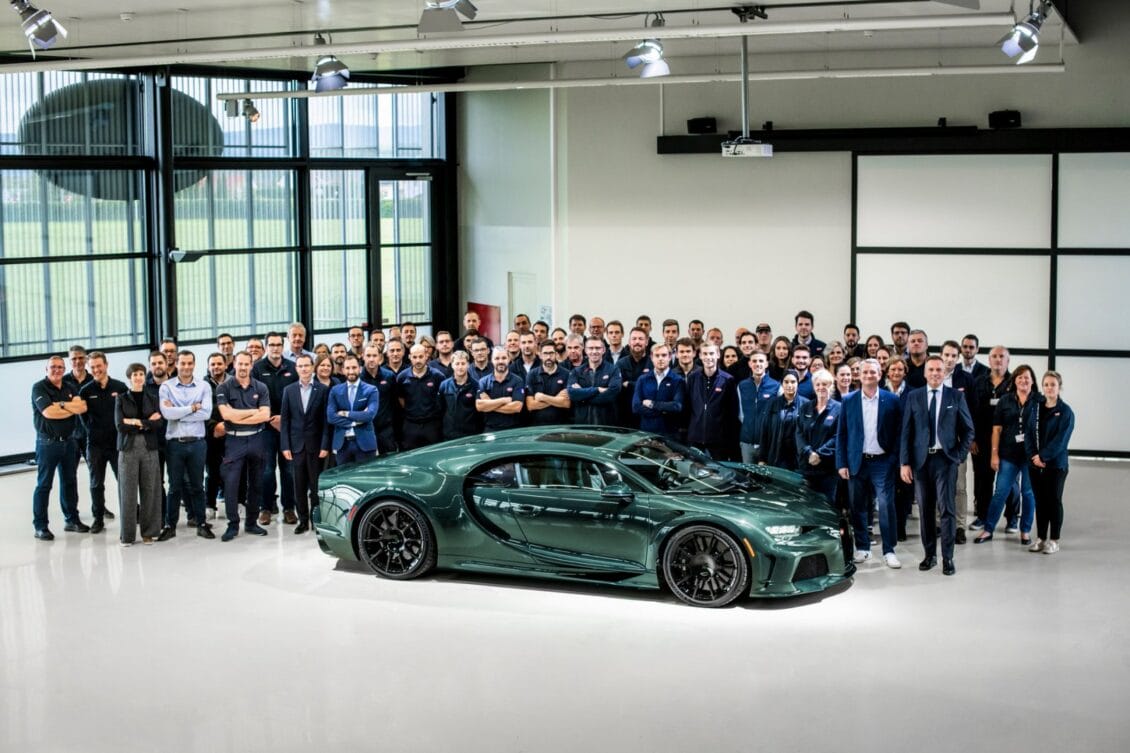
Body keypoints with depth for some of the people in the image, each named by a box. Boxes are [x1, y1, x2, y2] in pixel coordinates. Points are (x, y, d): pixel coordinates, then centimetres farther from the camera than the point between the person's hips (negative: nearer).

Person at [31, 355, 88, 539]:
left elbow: (83, 407, -6)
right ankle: (40, 526, 2)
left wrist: (61, 404, -17)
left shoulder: (69, 388, 10)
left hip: (69, 441, 6)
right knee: (44, 485, -2)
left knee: (69, 482, 13)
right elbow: (48, 412, -20)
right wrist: (73, 408, -8)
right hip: (47, 443, -6)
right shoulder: (39, 388, -7)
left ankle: (72, 520, 23)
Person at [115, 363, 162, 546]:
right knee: (128, 491, -2)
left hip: (149, 448, 2)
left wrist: (136, 422, -9)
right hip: (128, 448, -2)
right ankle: (127, 534, 5)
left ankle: (148, 531, 11)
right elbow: (120, 425, -7)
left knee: (149, 490, 1)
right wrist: (147, 423, -7)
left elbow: (158, 424, -2)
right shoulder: (121, 399, 6)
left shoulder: (152, 399, 12)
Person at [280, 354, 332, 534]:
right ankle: (303, 520, 12)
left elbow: (326, 420, -2)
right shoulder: (289, 390, 7)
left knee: (316, 485, 0)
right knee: (299, 486, 5)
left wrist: (325, 445, -8)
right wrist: (285, 446, -1)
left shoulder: (323, 390, 0)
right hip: (296, 444, 2)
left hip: (315, 445, -2)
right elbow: (284, 419, 6)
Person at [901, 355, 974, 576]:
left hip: (945, 459, -2)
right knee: (925, 509, 6)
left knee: (946, 508, -7)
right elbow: (906, 432, 4)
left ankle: (947, 558, 0)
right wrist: (905, 462, -2)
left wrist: (959, 456, -3)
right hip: (921, 459, 2)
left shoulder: (956, 396, 4)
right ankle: (929, 555, 16)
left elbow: (968, 430, 7)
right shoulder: (913, 397, 6)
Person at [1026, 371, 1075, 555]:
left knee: (1054, 501, 3)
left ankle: (1054, 540, 10)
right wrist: (1033, 455, -10)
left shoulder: (1065, 412, -6)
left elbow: (1060, 440, -14)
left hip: (1056, 464, -4)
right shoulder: (1036, 409, 9)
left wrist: (1043, 456, -18)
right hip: (1035, 464, 4)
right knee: (1040, 501, 10)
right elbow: (1028, 434, 4)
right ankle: (1041, 538, 17)